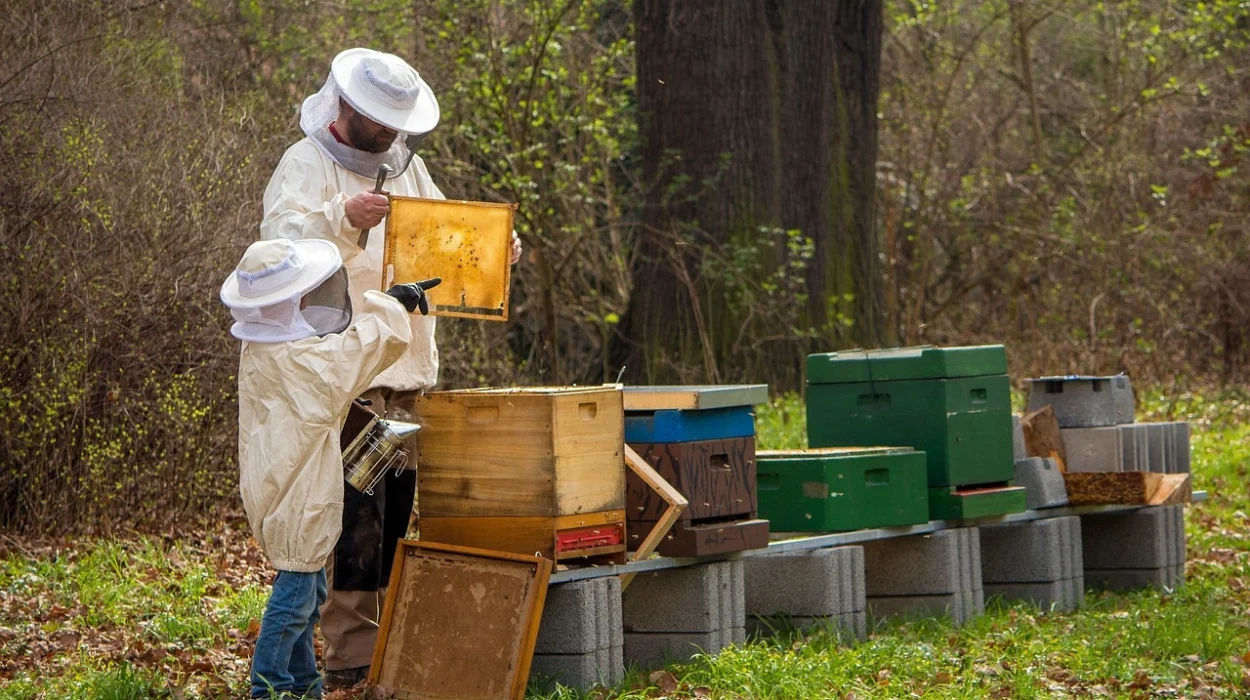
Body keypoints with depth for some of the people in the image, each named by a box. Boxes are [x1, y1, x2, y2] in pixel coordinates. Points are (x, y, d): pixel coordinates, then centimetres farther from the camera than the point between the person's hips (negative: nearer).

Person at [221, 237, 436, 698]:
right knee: (295, 590, -3)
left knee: (307, 589, 18)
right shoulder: (308, 358, -21)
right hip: (297, 497, -10)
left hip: (272, 487, 10)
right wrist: (392, 304, 0)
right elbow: (384, 336, -18)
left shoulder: (257, 350, 6)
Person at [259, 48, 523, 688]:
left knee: (395, 511, 11)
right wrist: (342, 218, -36)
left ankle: (387, 639, 20)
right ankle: (351, 658, -8)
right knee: (355, 516, -11)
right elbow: (281, 237, -19)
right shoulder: (307, 163, -4)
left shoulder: (406, 165, 19)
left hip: (409, 373, 8)